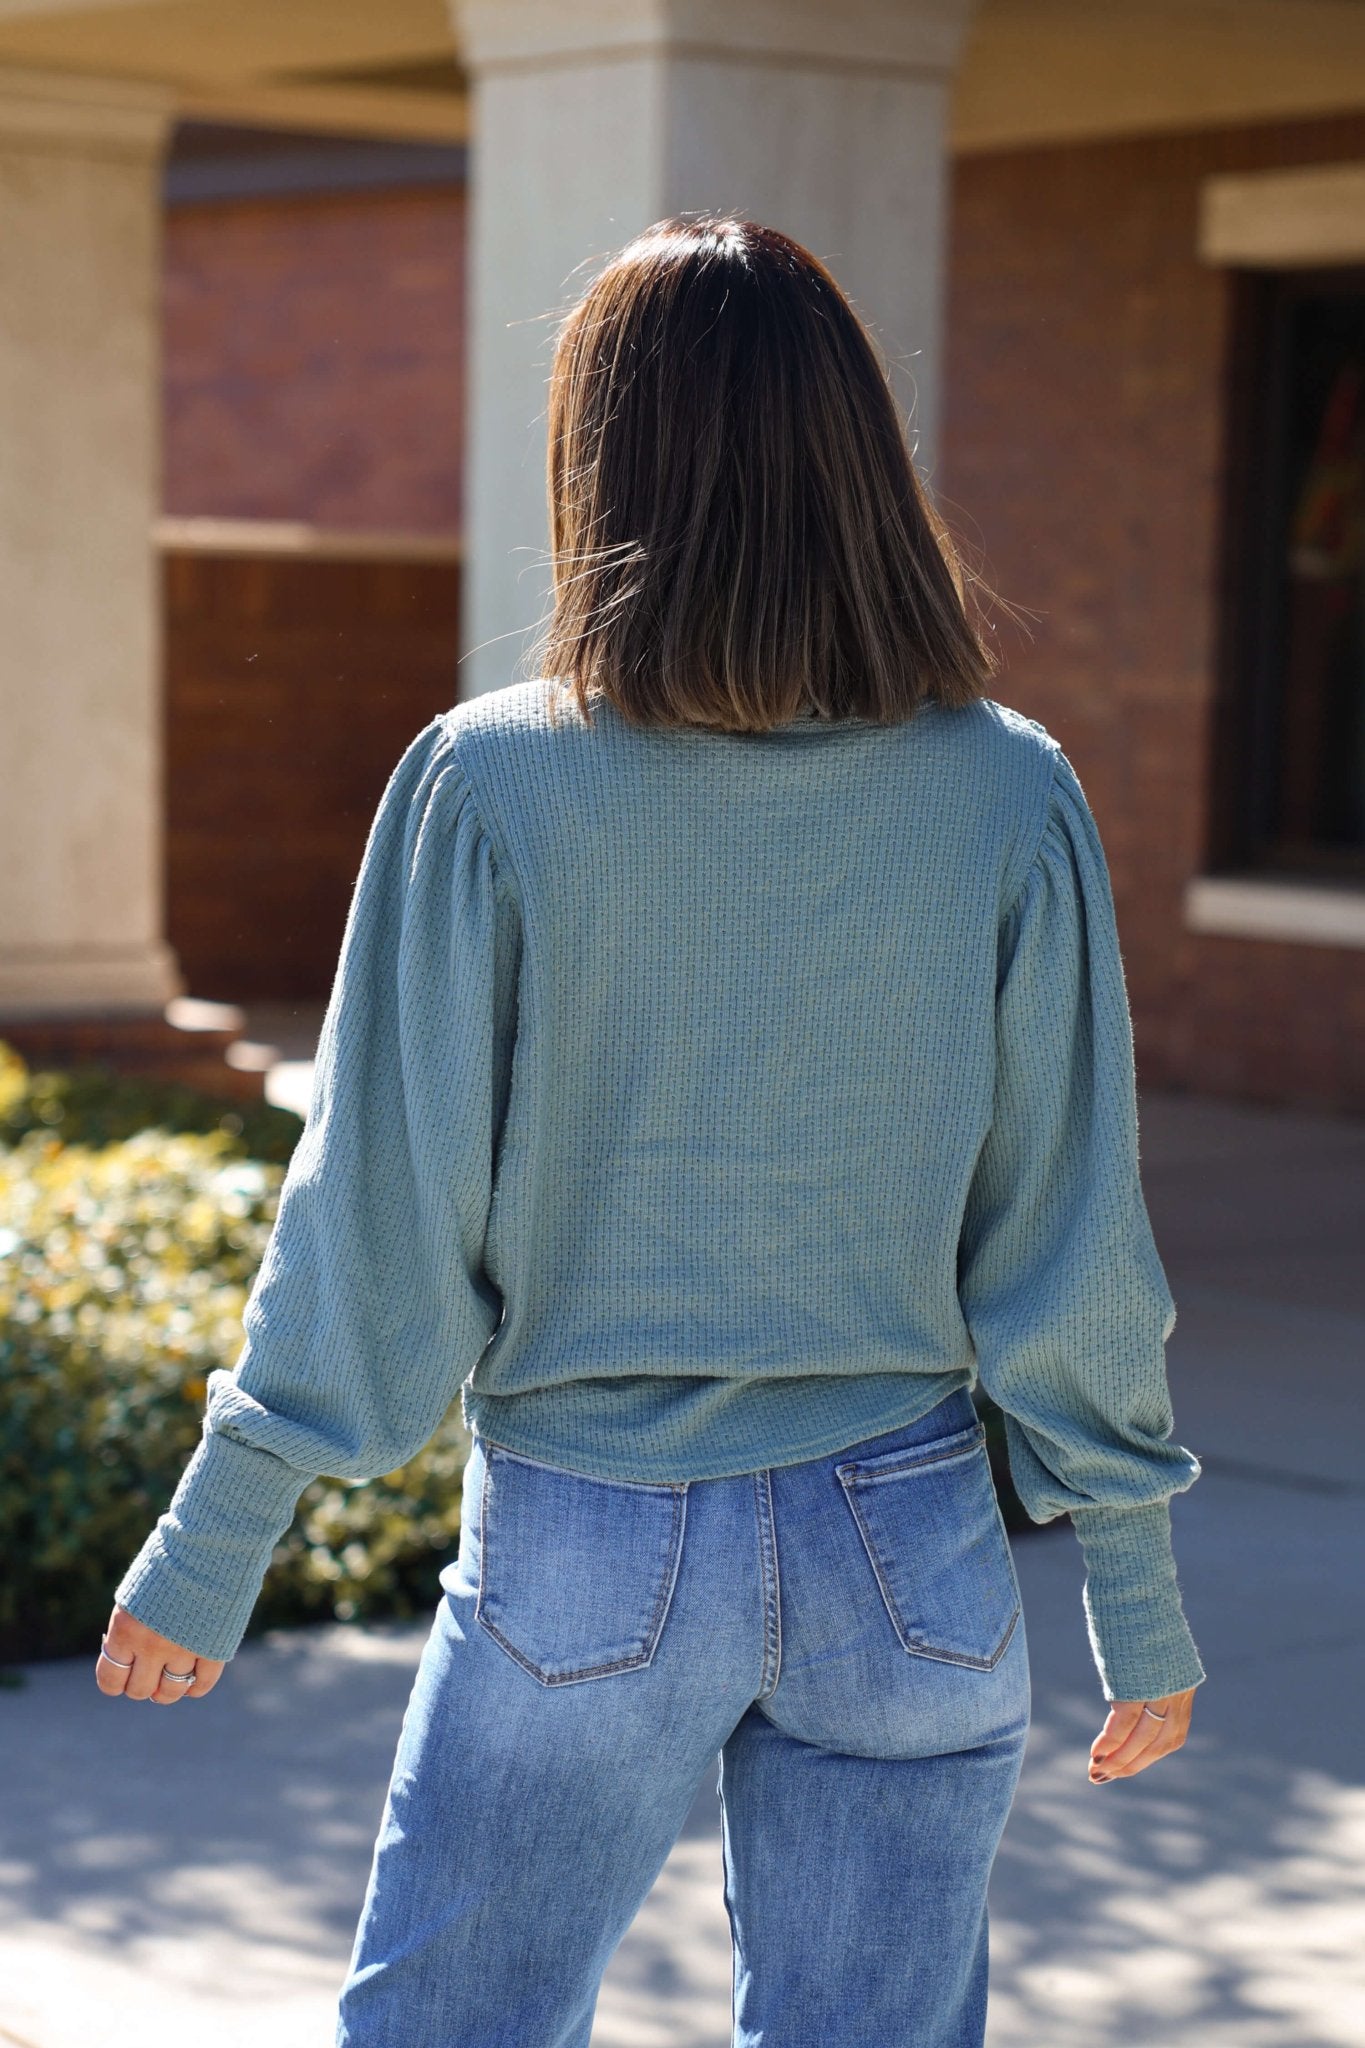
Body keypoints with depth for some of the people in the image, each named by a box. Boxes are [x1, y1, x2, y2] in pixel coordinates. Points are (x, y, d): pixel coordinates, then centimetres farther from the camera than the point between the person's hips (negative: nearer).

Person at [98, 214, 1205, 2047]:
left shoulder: (491, 786, -12)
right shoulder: (1008, 797, -6)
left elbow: (384, 1220, -8)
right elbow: (1069, 1247, -3)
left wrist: (211, 1549, 3)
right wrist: (1141, 1606, 8)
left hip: (585, 1554, -2)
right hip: (911, 1557, 2)